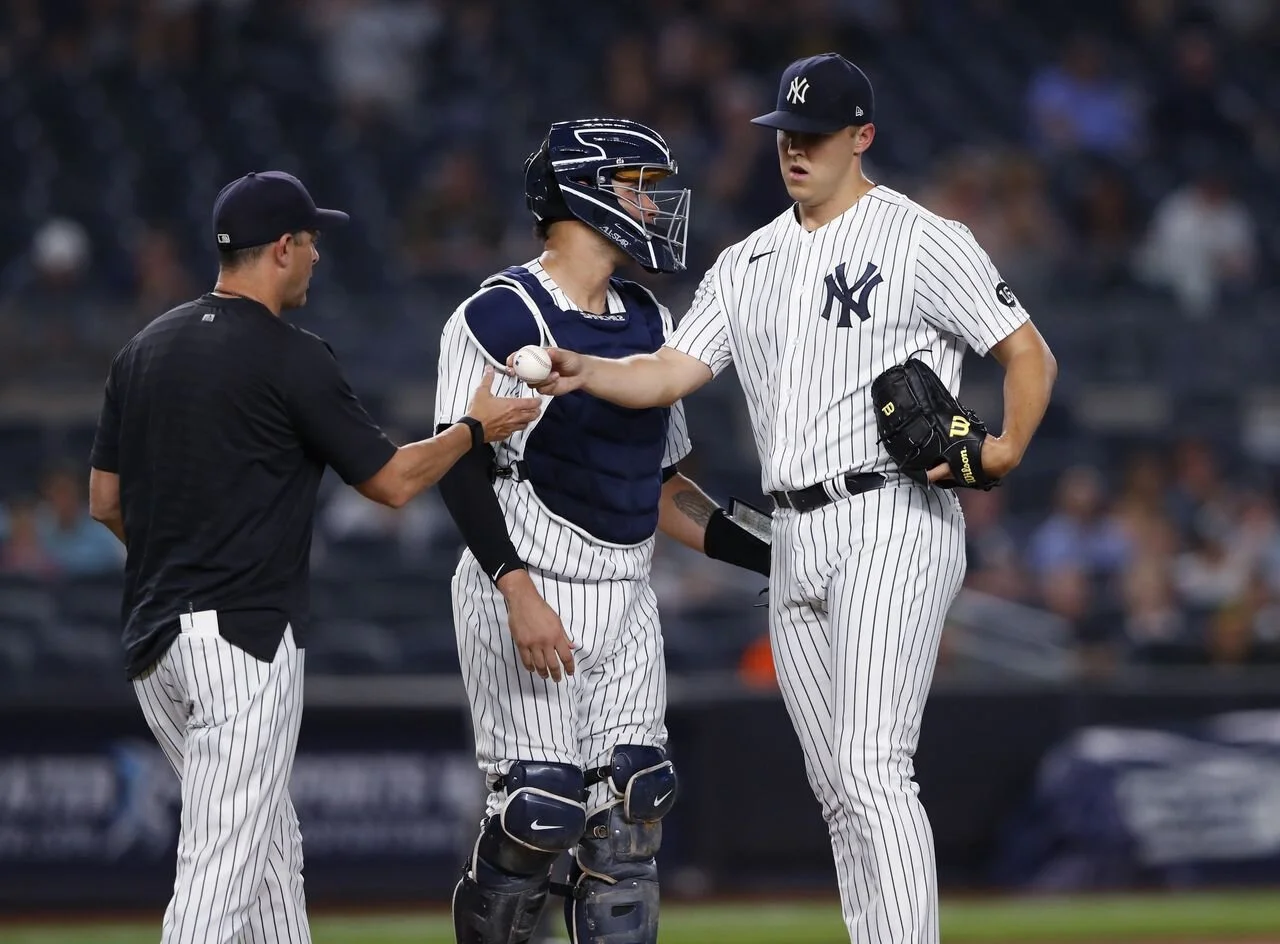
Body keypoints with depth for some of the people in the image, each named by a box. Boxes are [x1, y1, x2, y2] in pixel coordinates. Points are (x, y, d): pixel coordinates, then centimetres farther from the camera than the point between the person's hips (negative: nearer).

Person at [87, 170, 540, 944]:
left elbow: (105, 501, 15)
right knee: (222, 869, -11)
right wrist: (475, 430, 12)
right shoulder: (292, 359, -10)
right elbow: (394, 481, -4)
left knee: (273, 849, 18)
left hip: (154, 643, 8)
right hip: (246, 637, -8)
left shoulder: (145, 349, 11)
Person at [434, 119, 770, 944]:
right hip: (529, 590, -7)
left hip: (626, 601, 7)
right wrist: (519, 594, -26)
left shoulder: (649, 323, 15)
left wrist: (774, 558, 10)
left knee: (629, 815, 1)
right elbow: (462, 469, -15)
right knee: (540, 813, -11)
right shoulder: (504, 315, -9)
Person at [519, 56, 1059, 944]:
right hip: (796, 539, 7)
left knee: (872, 770, -19)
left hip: (892, 527, -7)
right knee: (836, 785, 9)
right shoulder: (749, 264, 16)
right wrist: (585, 372, -12)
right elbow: (673, 371, 7)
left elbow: (1029, 353, -1)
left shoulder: (924, 240, -3)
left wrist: (1007, 450, -17)